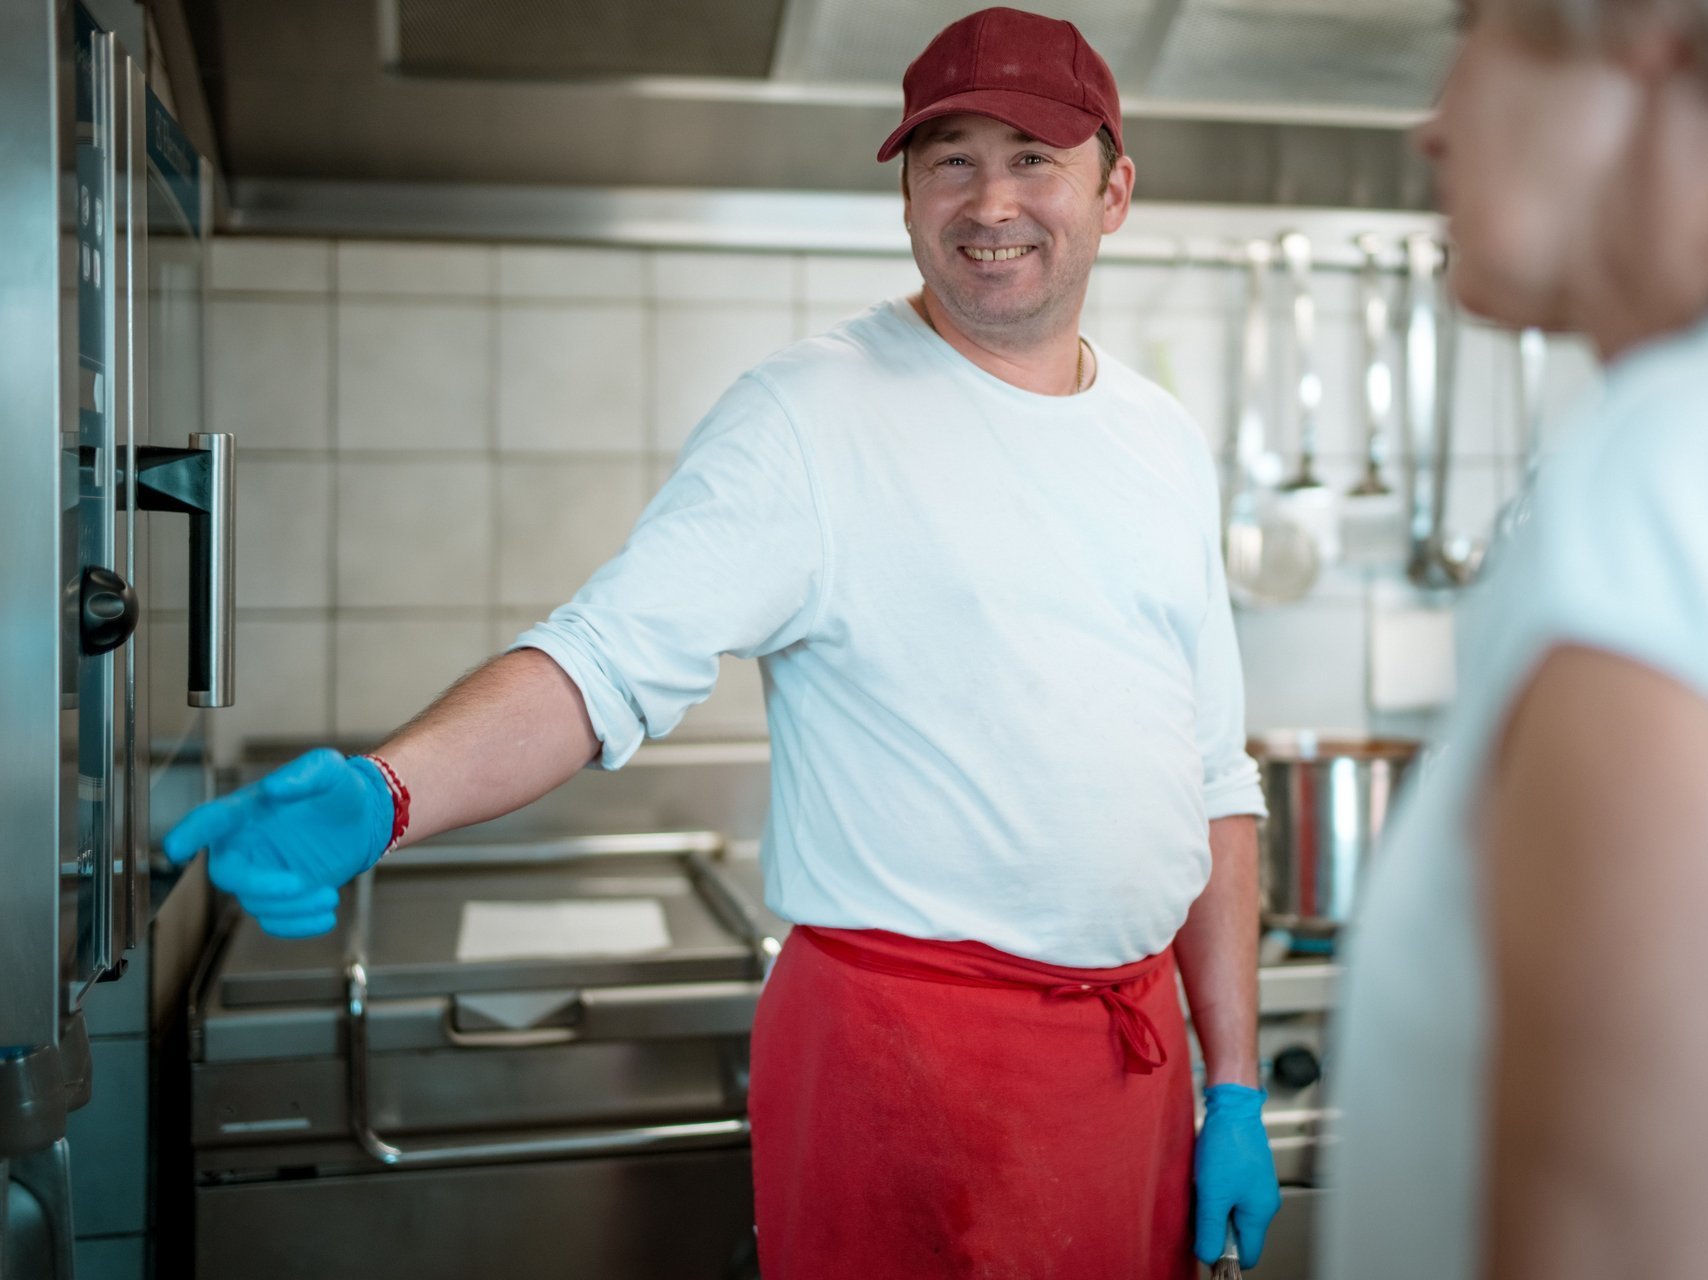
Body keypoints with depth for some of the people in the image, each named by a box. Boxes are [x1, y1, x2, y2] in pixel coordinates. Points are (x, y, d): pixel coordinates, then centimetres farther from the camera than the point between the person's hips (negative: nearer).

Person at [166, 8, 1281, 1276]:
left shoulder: (1167, 444, 8)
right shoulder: (806, 419, -10)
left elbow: (1216, 782, 11)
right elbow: (608, 654, -20)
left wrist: (1237, 1086, 10)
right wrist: (380, 794, -39)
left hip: (1136, 1051, 6)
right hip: (904, 1051, -6)